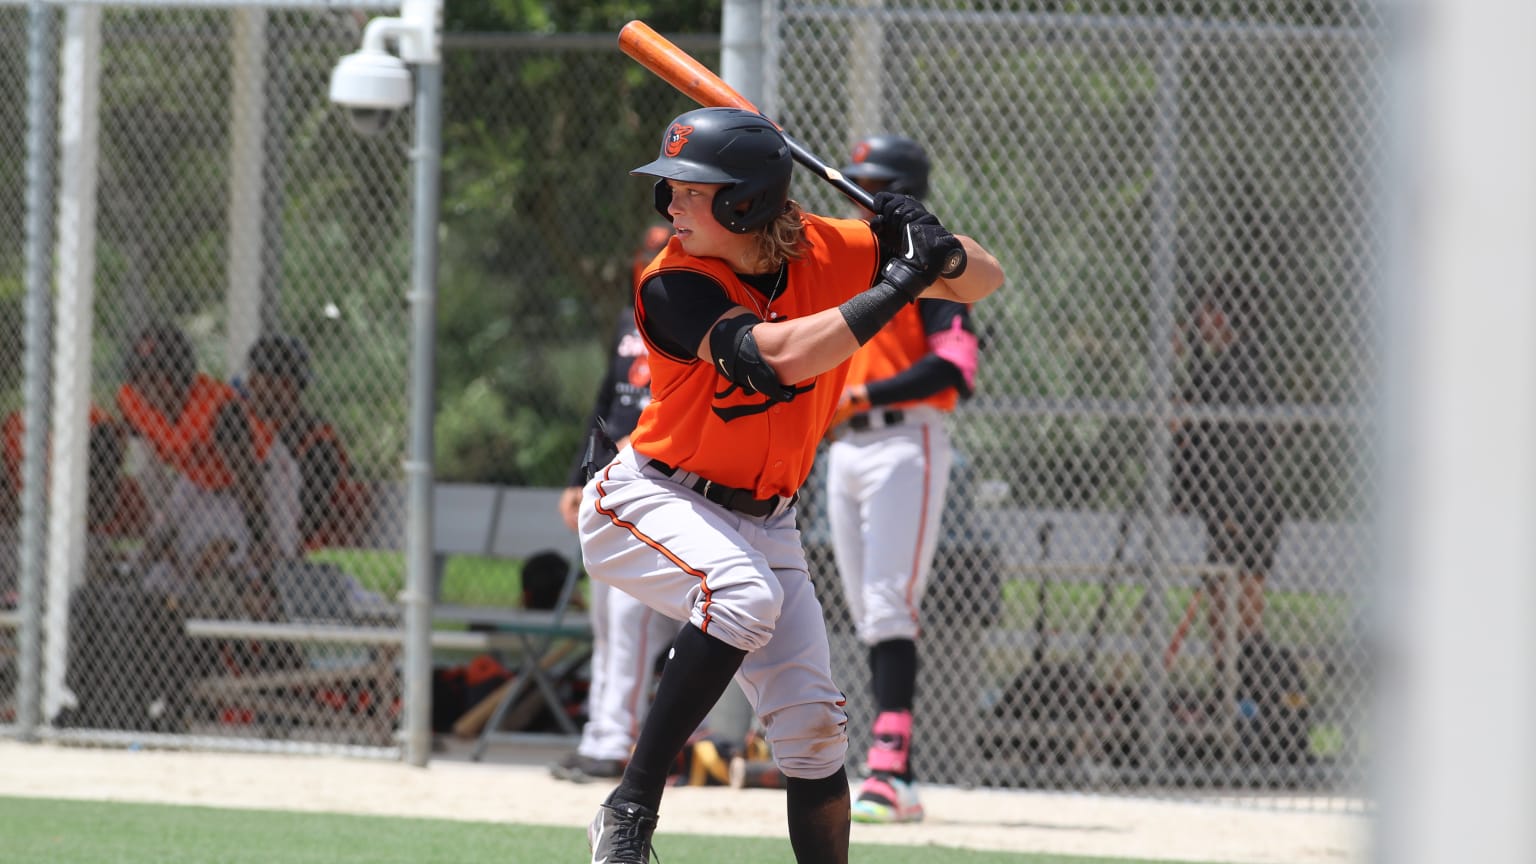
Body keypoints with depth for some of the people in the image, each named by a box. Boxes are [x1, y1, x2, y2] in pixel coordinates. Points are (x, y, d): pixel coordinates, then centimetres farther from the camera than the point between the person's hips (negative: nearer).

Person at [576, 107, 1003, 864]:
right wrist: (901, 281, -33)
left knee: (813, 724, -1)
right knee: (745, 595, -35)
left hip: (762, 520, 5)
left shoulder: (828, 253, -7)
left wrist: (936, 247, -21)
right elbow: (779, 356, -37)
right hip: (649, 503, -5)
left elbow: (984, 282, 2)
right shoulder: (674, 286, -22)